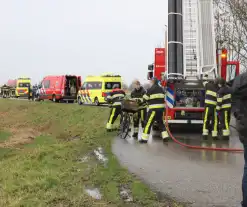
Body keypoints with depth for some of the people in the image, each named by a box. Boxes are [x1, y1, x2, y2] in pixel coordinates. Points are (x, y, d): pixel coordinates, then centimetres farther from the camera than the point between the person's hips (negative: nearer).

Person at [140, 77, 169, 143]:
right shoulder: (161, 89, 13)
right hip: (161, 108, 7)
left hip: (154, 109, -7)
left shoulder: (151, 89, -9)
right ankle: (165, 136, 13)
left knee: (148, 123, -2)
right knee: (161, 123, 18)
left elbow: (145, 98, -2)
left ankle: (144, 138, -2)